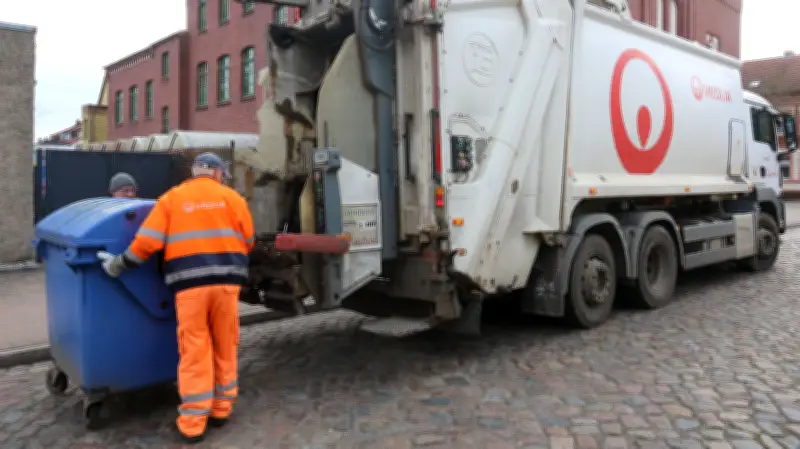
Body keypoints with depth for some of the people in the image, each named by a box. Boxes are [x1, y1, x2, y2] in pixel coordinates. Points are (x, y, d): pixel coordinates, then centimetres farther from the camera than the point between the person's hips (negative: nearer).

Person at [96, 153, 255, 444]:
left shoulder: (172, 198, 9)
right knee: (225, 347, 14)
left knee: (194, 352, 4)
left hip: (190, 283, 0)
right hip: (225, 281, 1)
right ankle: (221, 409, 24)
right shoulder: (232, 197, 9)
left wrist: (120, 264, 13)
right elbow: (247, 242, 9)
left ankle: (193, 423, 9)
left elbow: (147, 241, 0)